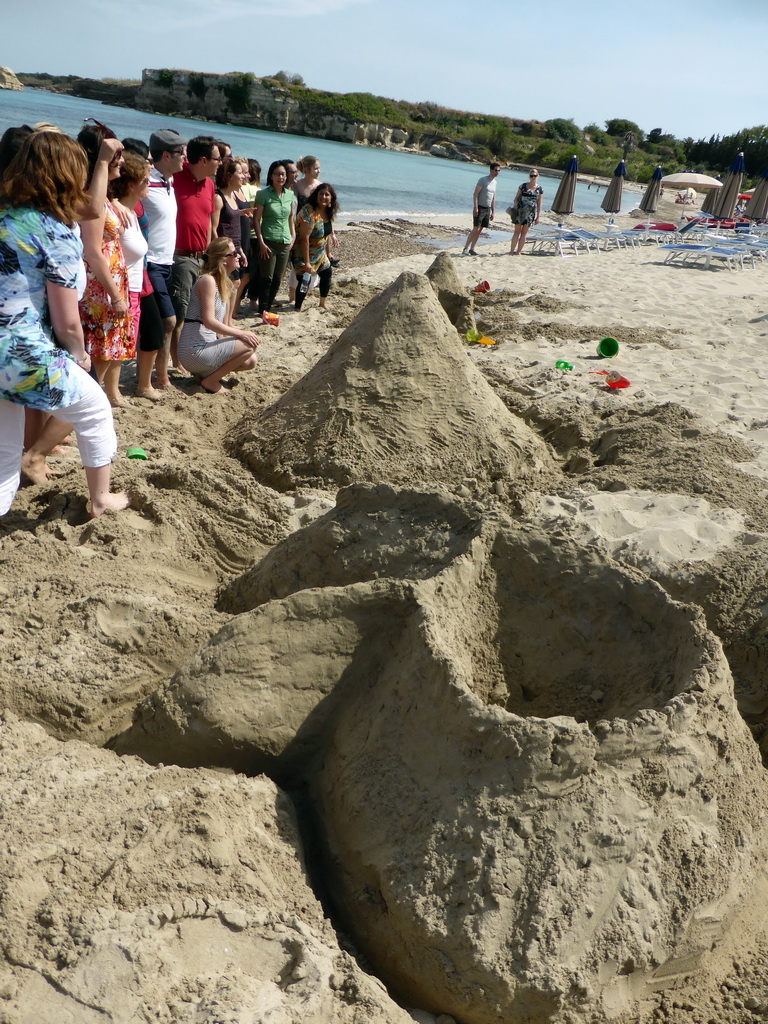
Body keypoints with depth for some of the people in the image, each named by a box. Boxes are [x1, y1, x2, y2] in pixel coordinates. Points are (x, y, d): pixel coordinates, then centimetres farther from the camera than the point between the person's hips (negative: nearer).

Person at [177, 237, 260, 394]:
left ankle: (204, 372, 11)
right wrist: (240, 333, -20)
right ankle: (211, 381, -6)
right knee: (250, 344, -14)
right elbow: (209, 321, -22)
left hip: (206, 345, 10)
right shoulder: (207, 280, -14)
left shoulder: (223, 283, 15)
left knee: (250, 362, 10)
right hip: (195, 350, -10)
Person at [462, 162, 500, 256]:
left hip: (487, 209, 7)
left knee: (479, 230, 5)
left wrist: (493, 211, 17)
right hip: (480, 208, -7)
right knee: (476, 229, -13)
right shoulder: (483, 180, -8)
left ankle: (472, 249, 8)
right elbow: (475, 194, -13)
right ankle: (465, 248, -10)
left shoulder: (494, 182, 15)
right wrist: (475, 207, -22)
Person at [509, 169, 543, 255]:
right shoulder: (523, 186, 3)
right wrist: (514, 208, -6)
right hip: (520, 211, -1)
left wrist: (538, 216, 3)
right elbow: (516, 198, 6)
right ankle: (511, 250, 3)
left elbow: (539, 204, 6)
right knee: (517, 232, 0)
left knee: (524, 233, 5)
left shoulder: (539, 189, 4)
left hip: (530, 213, 1)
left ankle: (518, 251, 10)